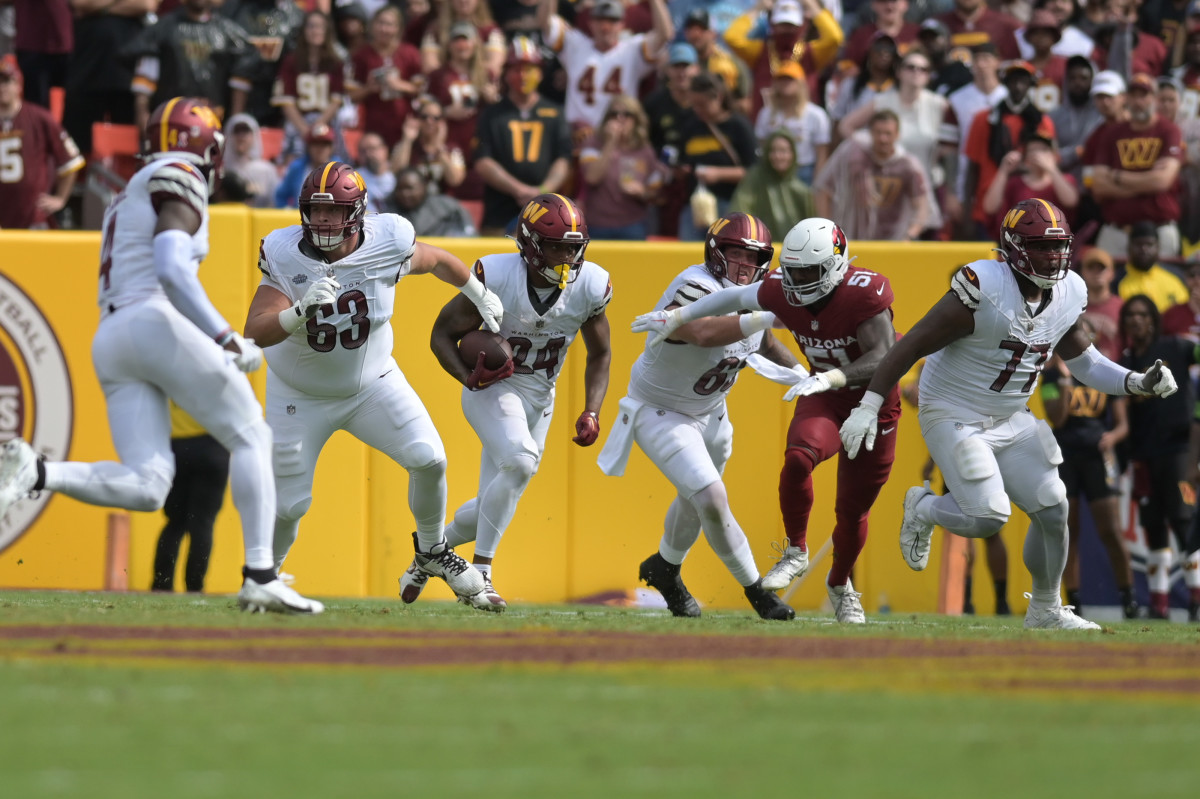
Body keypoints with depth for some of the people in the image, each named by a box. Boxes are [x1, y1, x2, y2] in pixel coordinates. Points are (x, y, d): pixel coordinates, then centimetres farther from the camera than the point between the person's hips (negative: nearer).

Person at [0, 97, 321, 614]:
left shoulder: (130, 198, 30)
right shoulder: (179, 181, 3)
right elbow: (171, 272, -13)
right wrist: (226, 340, -12)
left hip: (108, 339, 8)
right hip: (156, 322, -8)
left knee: (145, 487, -3)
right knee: (250, 436, 2)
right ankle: (260, 577, -8)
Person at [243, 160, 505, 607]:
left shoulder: (388, 244, -21)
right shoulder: (285, 256, -25)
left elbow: (436, 260, 2)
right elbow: (256, 333, -33)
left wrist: (480, 296, 17)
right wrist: (300, 312, -51)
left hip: (371, 382, 2)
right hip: (300, 397, -2)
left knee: (428, 460, -13)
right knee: (289, 504, -1)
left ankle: (431, 552, 14)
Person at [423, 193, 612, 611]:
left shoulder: (590, 286, -11)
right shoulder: (496, 277, -22)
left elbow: (599, 355, 6)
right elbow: (443, 333, -10)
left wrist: (591, 413, -7)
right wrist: (469, 376, -28)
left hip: (539, 399, 5)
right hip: (491, 388, -5)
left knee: (493, 506, 7)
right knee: (520, 463, -31)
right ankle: (480, 573, -19)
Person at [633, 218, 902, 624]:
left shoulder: (865, 294, -29)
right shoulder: (782, 291, -13)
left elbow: (884, 358, -33)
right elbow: (736, 297, 8)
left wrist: (828, 379, -44)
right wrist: (677, 317, 9)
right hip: (823, 397, 3)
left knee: (853, 511, 6)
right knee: (799, 457, -30)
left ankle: (841, 585, 36)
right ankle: (796, 552, -9)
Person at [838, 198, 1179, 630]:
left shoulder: (1068, 295, -4)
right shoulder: (983, 291, -27)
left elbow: (1083, 361, 12)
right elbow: (911, 346, -22)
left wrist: (1138, 383, -4)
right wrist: (868, 408, -22)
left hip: (1010, 421, 7)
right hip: (954, 417, -7)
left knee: (1053, 511, 1)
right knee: (988, 517, -17)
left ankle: (1045, 610, 22)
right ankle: (923, 509, 17)